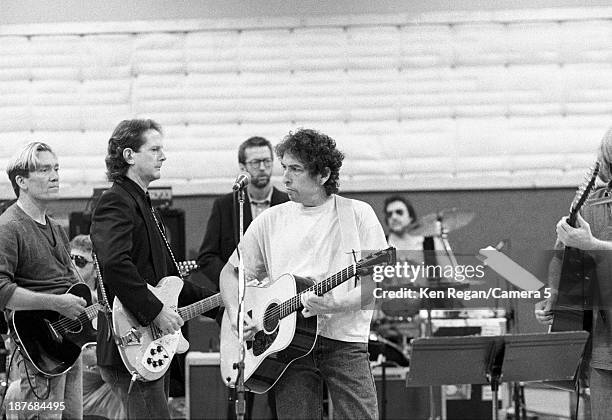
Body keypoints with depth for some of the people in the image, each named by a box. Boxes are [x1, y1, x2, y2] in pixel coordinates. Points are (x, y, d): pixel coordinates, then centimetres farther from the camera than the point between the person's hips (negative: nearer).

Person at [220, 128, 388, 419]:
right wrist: (236, 314, -1)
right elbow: (231, 272, 17)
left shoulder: (357, 215, 3)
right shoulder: (271, 220, 12)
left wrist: (337, 304, -19)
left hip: (344, 340, -2)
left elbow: (379, 282, -3)